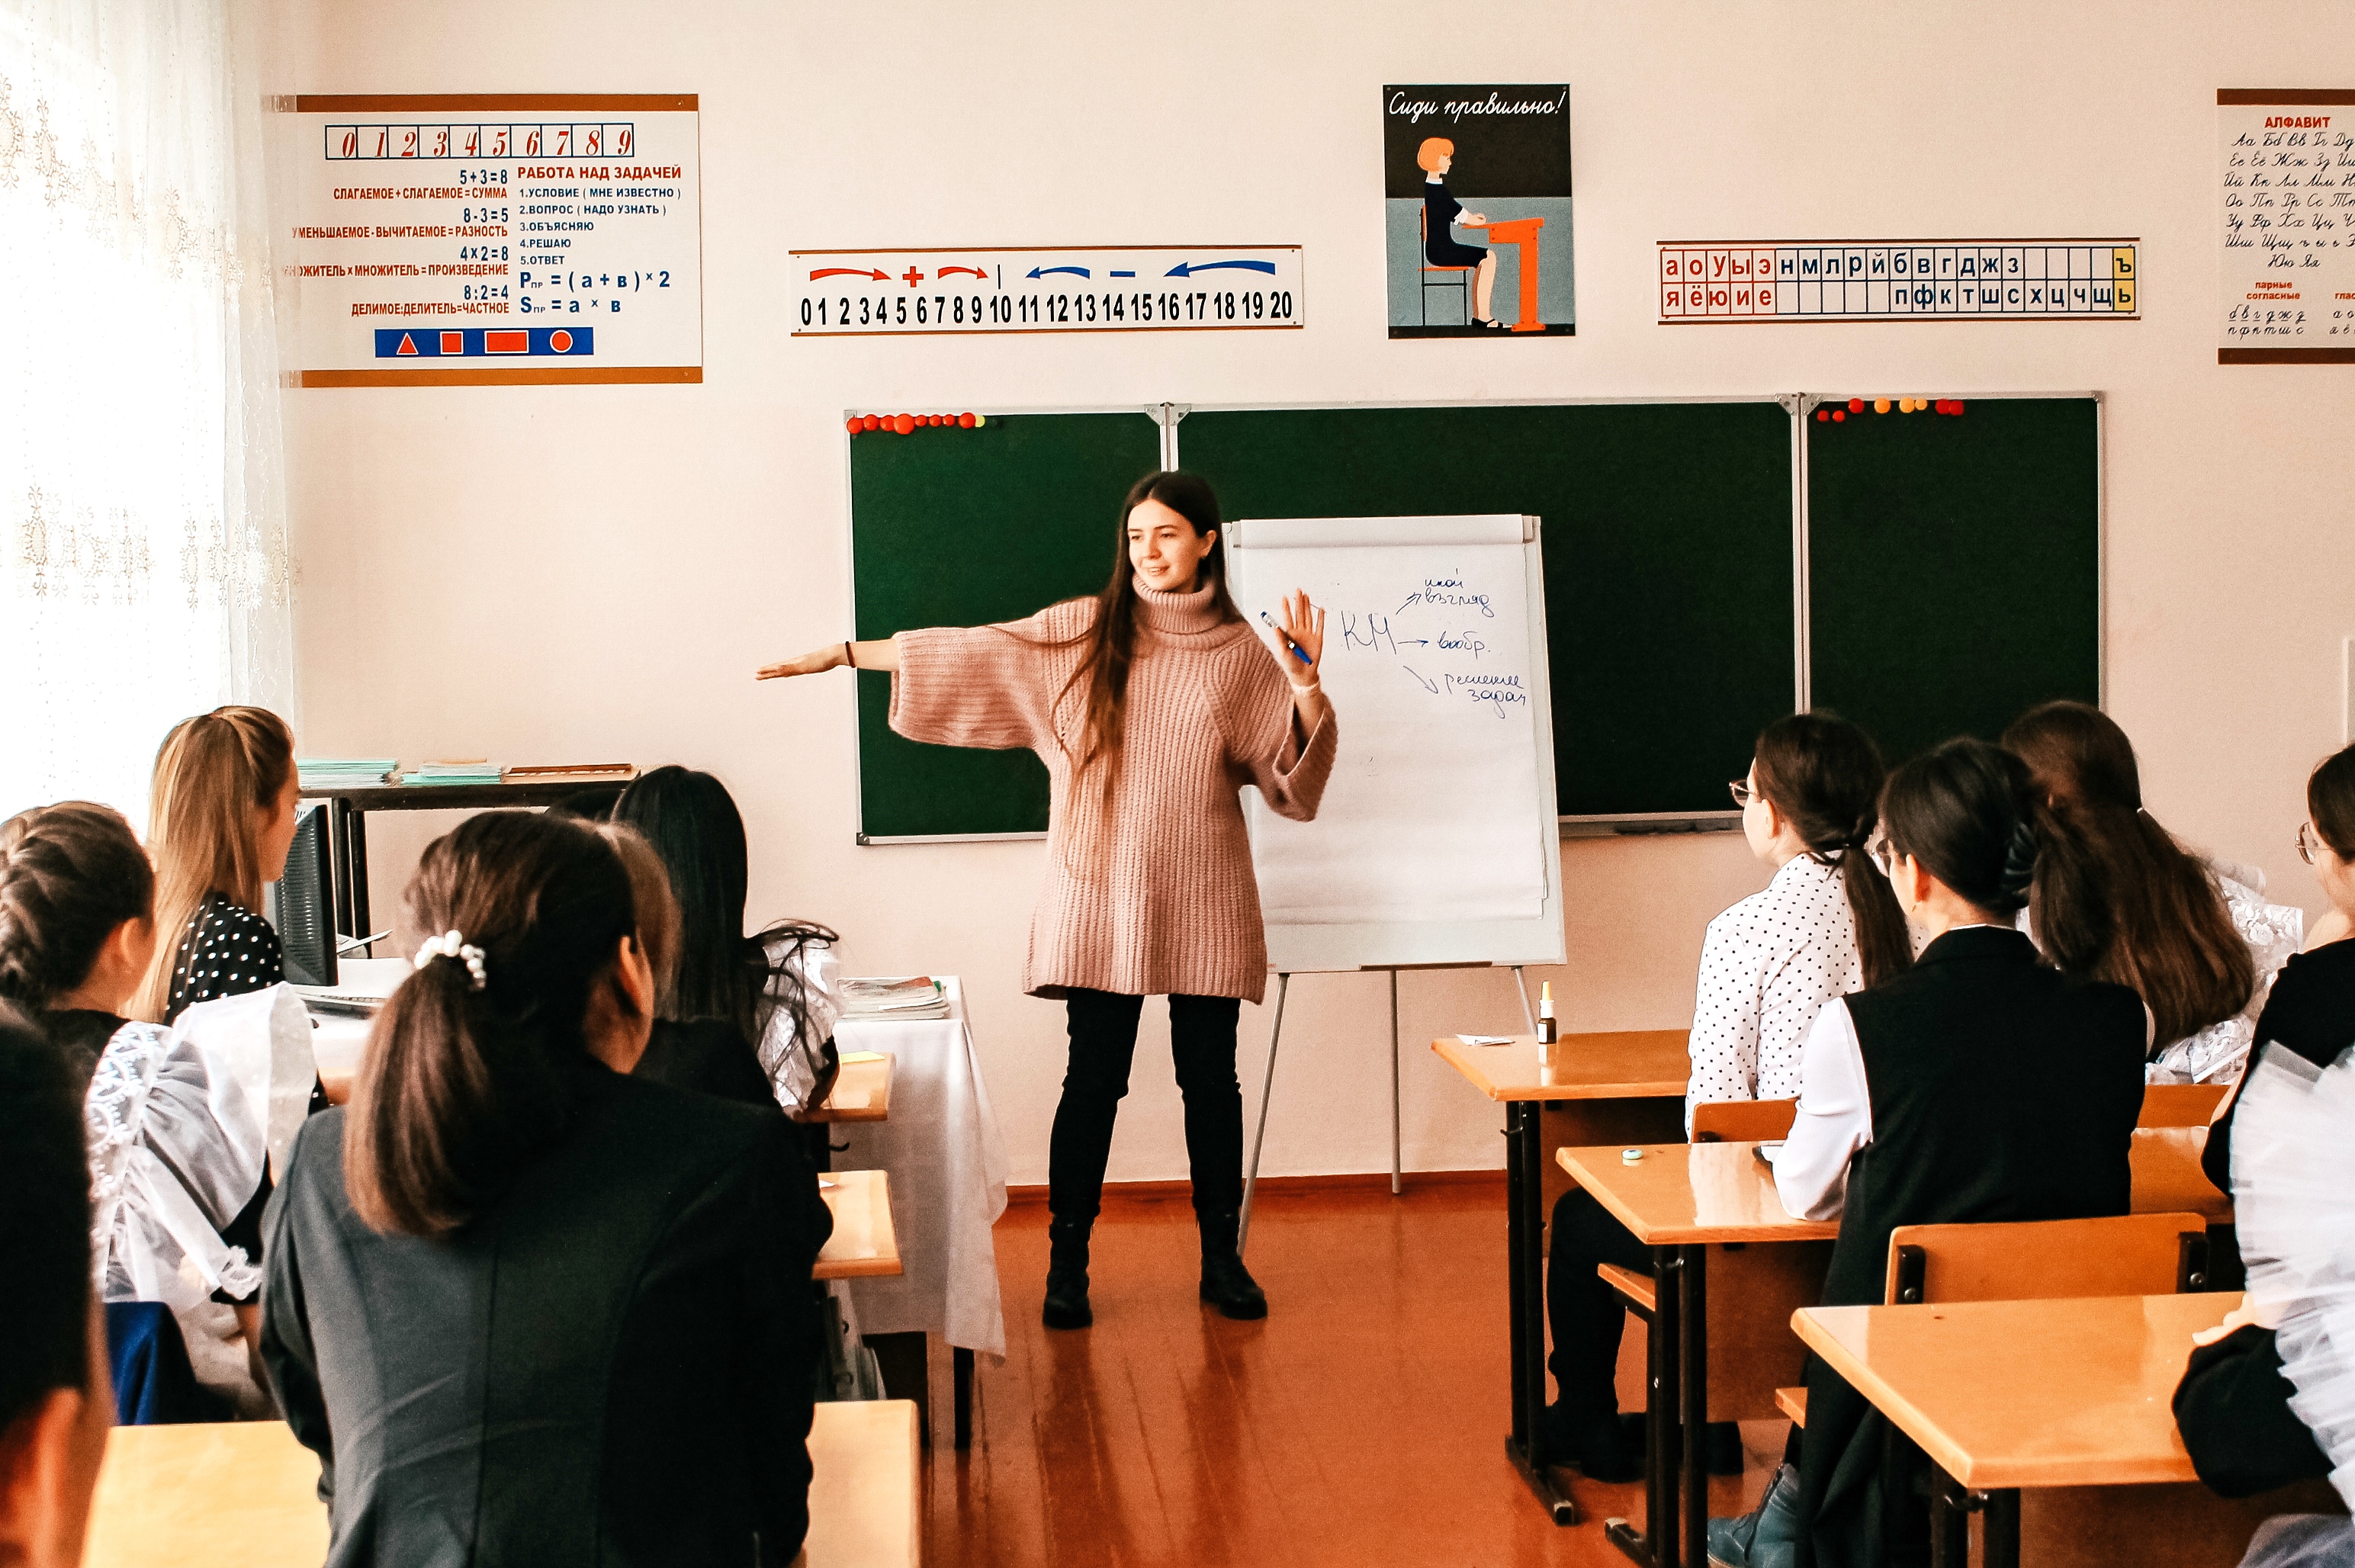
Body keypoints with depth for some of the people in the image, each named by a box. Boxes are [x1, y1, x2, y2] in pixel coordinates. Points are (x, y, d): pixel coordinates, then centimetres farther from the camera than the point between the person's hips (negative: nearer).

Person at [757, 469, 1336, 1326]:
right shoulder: (1081, 633, 3)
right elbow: (964, 650, 4)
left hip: (1202, 906, 1)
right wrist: (841, 654, 3)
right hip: (1101, 898, -1)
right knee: (1093, 1080, 1)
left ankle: (1222, 1258, 21)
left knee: (1210, 1078, 6)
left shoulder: (1242, 654, 4)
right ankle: (1067, 1263, 14)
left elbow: (1294, 779, 2)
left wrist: (1305, 684, -12)